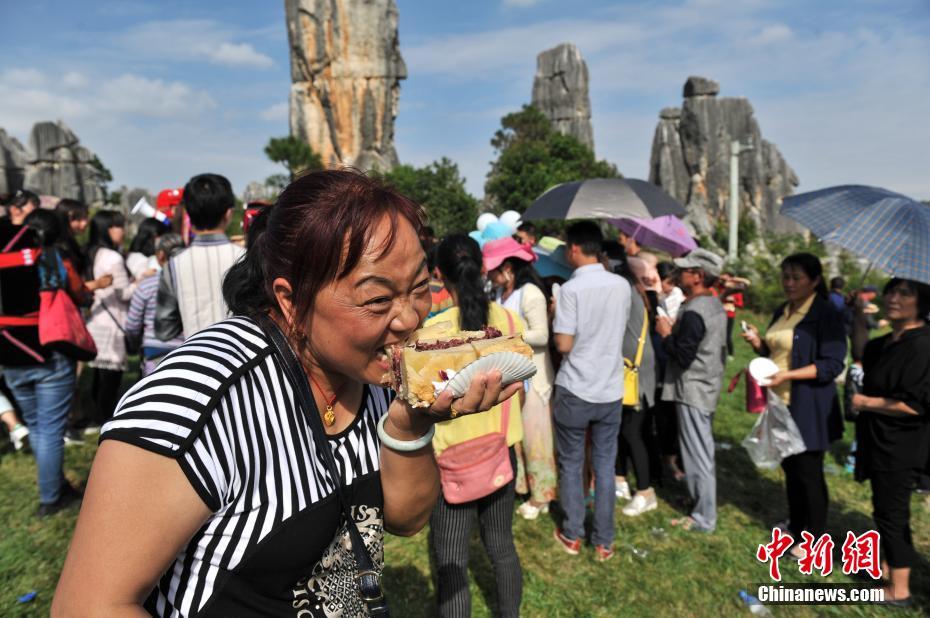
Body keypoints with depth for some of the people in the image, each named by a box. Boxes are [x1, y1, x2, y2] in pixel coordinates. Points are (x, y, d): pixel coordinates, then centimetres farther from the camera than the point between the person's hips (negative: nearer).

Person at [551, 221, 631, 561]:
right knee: (605, 465, 13)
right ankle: (604, 542, 21)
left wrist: (555, 317, 1)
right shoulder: (622, 285, 1)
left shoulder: (571, 289, -16)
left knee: (571, 464, 12)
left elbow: (564, 344, -16)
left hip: (574, 390, -4)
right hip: (611, 390, 4)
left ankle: (572, 536, 24)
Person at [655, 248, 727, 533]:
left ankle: (704, 518, 9)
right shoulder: (715, 305, 8)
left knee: (697, 454, -1)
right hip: (707, 386, 10)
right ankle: (703, 504, 33)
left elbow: (683, 356, -24)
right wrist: (676, 329, 11)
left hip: (692, 391, -10)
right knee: (703, 452, 20)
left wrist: (666, 334, -10)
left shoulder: (693, 313, -22)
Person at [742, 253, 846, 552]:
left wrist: (788, 375, -27)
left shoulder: (826, 315, -13)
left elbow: (833, 364, -18)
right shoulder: (782, 312, 9)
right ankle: (796, 526, 34)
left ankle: (815, 539, 21)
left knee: (809, 473, 4)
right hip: (780, 403, 7)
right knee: (790, 467, 17)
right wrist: (759, 344, -3)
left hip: (809, 408, -7)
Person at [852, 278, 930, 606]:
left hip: (900, 446, -10)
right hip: (883, 442, 10)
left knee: (892, 511, 2)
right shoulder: (888, 342, 6)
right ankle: (888, 566, 38)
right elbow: (864, 358, 28)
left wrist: (867, 403, -16)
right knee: (886, 508, 21)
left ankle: (899, 590, 16)